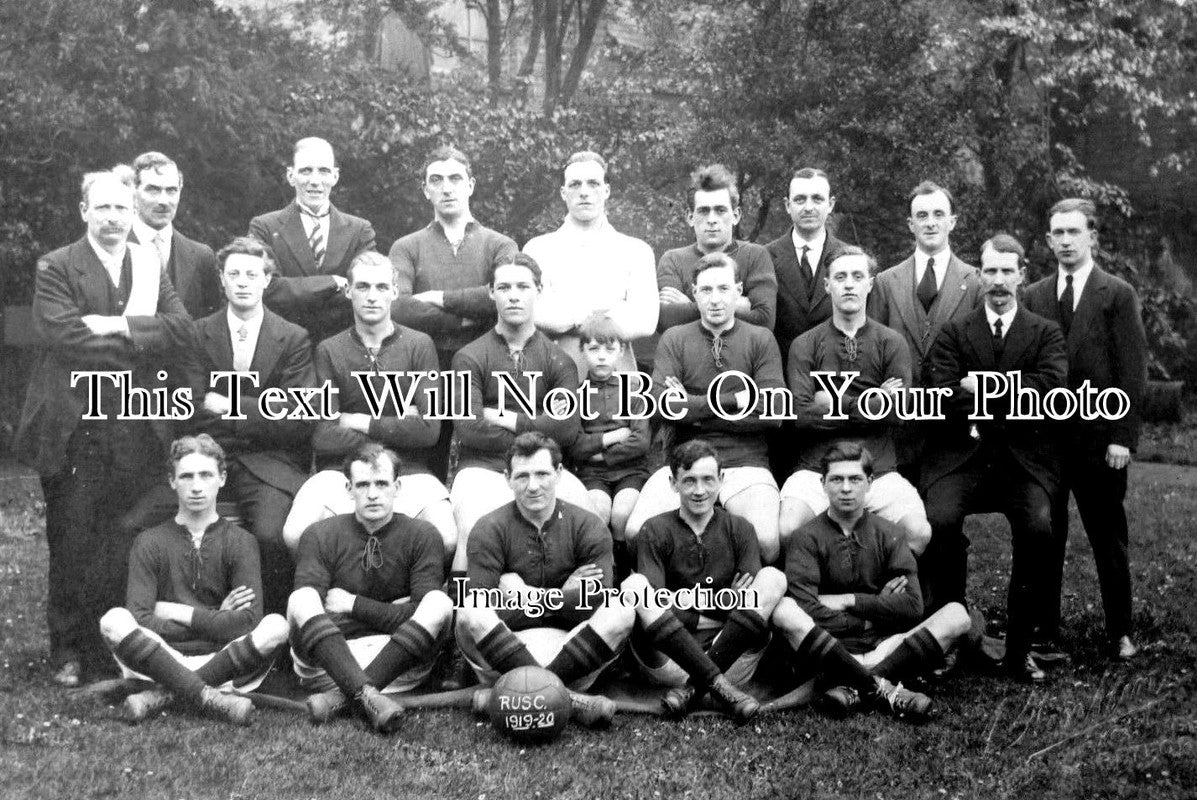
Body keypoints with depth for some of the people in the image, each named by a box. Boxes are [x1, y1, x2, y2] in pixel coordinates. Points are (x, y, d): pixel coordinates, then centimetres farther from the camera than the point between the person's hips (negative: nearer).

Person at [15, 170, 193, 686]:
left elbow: (181, 331, -1)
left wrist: (118, 326, -13)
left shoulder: (151, 267, 12)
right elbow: (62, 335, -14)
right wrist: (140, 339, -10)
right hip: (72, 430, -3)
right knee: (71, 544, 3)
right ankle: (68, 651, 14)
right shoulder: (56, 268, 1)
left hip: (135, 432, 3)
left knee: (126, 546, 5)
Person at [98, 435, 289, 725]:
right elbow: (140, 620, -8)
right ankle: (211, 698, -35)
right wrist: (214, 619, -8)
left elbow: (247, 622, -10)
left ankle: (163, 693, -26)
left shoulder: (241, 542, 4)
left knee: (276, 626, -27)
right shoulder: (149, 543, 6)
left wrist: (179, 614, -6)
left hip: (223, 660, 0)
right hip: (164, 656, 0)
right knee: (114, 621, -26)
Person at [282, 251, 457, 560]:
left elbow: (429, 428, -4)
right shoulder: (329, 351, 7)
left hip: (407, 472, 0)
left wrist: (361, 422, -2)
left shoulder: (419, 345, 6)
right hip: (341, 471, 0)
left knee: (447, 538, -29)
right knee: (295, 535, -28)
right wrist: (396, 429, -2)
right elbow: (323, 437, -4)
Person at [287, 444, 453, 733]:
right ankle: (367, 695, -46)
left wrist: (354, 604, -6)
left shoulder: (422, 536, 4)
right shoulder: (320, 536, 4)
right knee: (300, 601, -25)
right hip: (326, 658, 0)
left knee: (440, 604, -25)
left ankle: (340, 696, -35)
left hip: (400, 662, 0)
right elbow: (304, 605, -9)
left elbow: (423, 615, -5)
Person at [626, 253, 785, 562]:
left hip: (745, 464, 0)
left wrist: (695, 410, -5)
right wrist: (735, 400, -9)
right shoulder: (674, 339, 9)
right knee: (636, 532, -23)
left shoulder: (761, 340, 8)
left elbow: (773, 413, -4)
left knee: (768, 541, -27)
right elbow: (664, 405, -7)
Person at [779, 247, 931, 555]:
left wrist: (837, 404, -4)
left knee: (919, 533, -24)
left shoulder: (891, 343, 10)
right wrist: (872, 404, -5)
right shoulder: (805, 345, 7)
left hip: (879, 470, 1)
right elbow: (801, 414, -7)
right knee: (787, 530, -28)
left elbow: (897, 410, -4)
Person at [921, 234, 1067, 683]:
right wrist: (1010, 399, -6)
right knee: (940, 520, -28)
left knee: (1038, 528, -27)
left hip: (1025, 458, 0)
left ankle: (1019, 649, -11)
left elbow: (1050, 388, -4)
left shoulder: (1046, 334, 15)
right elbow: (944, 398, -1)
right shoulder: (954, 334, 14)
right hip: (961, 455, 0)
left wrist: (985, 387, -4)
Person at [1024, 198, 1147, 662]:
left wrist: (1122, 437, -10)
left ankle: (1120, 634, 18)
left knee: (1109, 540, 7)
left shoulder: (1118, 295, 1)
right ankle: (1046, 636, 11)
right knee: (1044, 541, 4)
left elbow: (1132, 371, -3)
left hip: (1099, 439, -2)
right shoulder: (1033, 297, 10)